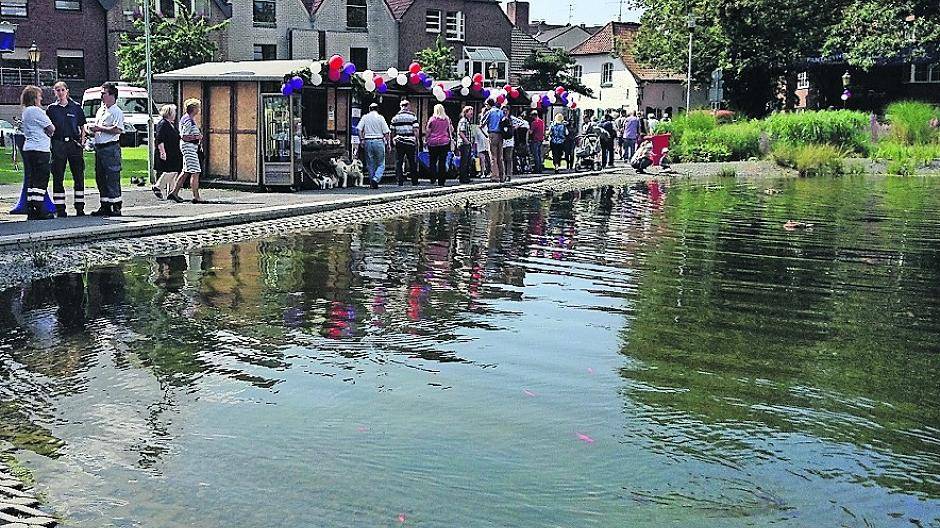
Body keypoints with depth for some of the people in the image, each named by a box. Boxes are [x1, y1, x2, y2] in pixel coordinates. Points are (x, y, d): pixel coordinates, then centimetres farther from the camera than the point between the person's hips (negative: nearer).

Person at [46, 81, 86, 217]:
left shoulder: (76, 107, 8)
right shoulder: (51, 109, 7)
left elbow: (82, 128, 11)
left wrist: (82, 144, 1)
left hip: (74, 143, 0)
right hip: (58, 144, 0)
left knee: (79, 176, 0)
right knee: (58, 177, 0)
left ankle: (80, 208, 7)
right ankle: (60, 209, 5)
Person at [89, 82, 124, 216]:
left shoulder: (116, 112, -8)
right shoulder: (100, 110, 20)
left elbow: (118, 130, -21)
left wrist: (100, 128, -17)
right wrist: (93, 128, 7)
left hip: (111, 148, -9)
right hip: (99, 147, 9)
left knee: (113, 178, -8)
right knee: (100, 178, 11)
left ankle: (116, 207, -5)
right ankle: (105, 206, 17)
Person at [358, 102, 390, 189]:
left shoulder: (365, 117, 7)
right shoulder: (380, 118, -1)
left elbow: (360, 130, 1)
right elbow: (386, 132, -3)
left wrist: (362, 140, 8)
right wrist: (388, 144, 2)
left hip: (368, 141, 3)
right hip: (379, 141, -3)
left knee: (370, 165, 11)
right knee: (381, 164, 3)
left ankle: (372, 183, 12)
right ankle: (376, 179, -19)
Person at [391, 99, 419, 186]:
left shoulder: (395, 117, 7)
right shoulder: (413, 116, -1)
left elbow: (392, 130, 8)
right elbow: (415, 130, -6)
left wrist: (393, 140, 19)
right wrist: (417, 140, 1)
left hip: (399, 143, 2)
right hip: (410, 142, -2)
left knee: (399, 162, 4)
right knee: (412, 162, 7)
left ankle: (400, 181, -2)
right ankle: (414, 181, 12)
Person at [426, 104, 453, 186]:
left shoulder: (432, 119, -3)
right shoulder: (447, 119, 5)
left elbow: (427, 131, -3)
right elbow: (452, 130, 14)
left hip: (433, 143, -2)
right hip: (444, 142, 2)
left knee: (433, 162, 8)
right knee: (442, 162, 2)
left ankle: (433, 178, -3)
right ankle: (441, 181, 0)